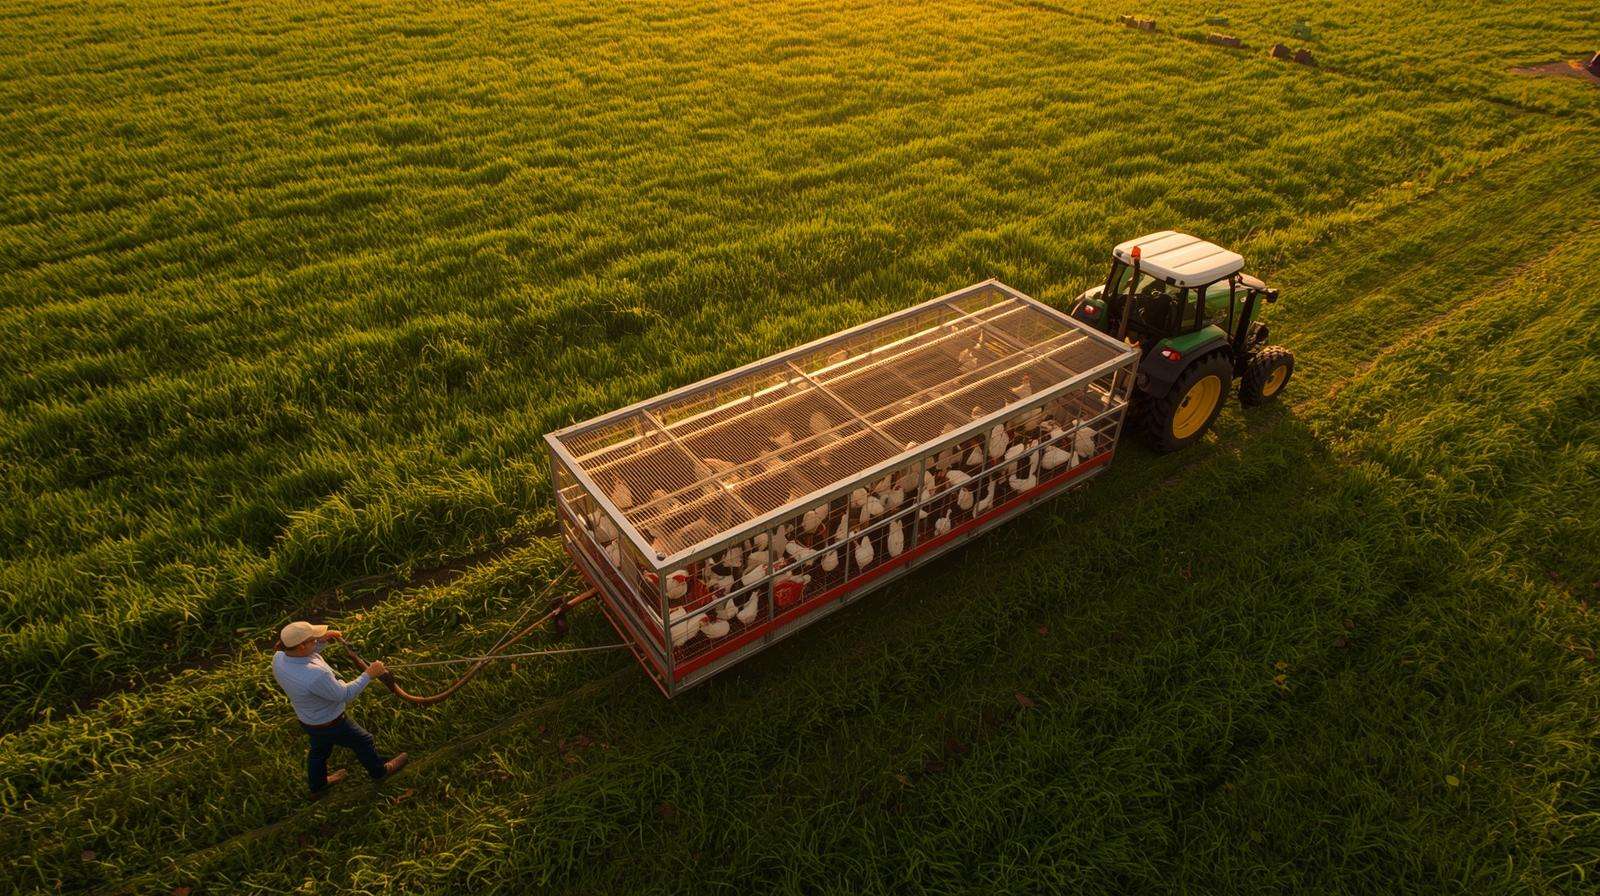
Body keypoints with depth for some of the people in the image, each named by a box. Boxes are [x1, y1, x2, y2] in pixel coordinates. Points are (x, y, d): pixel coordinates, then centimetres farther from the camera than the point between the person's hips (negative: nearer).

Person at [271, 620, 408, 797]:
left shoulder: (279, 657, -21)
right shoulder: (316, 675, -44)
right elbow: (345, 694, -29)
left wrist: (321, 641, -8)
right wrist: (369, 675, -23)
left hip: (306, 719, 7)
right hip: (329, 724, -7)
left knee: (319, 749, 34)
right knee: (363, 742, 21)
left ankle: (317, 786, 59)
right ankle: (379, 770, 47)